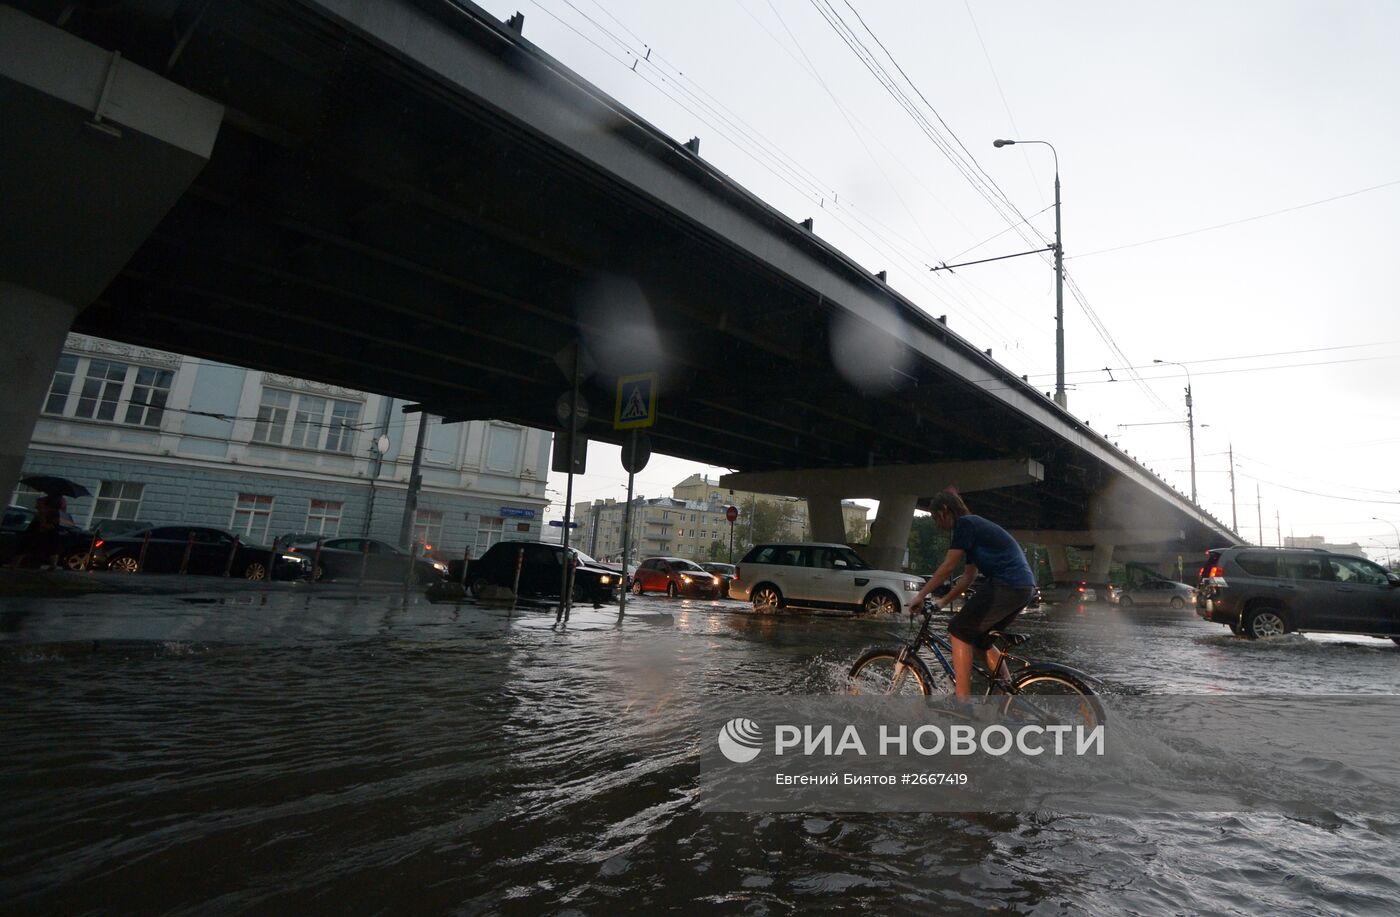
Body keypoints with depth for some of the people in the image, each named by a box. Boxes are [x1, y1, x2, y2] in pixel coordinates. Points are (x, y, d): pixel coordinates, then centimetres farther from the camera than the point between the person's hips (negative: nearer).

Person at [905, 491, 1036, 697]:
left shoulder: (965, 524, -6)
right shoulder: (975, 526, 23)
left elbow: (947, 567, -9)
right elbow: (969, 575, 24)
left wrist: (921, 595, -1)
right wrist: (943, 602, 23)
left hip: (1006, 586, -10)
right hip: (1025, 587, 10)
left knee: (959, 631, -3)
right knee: (979, 637, 19)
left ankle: (962, 700, -4)